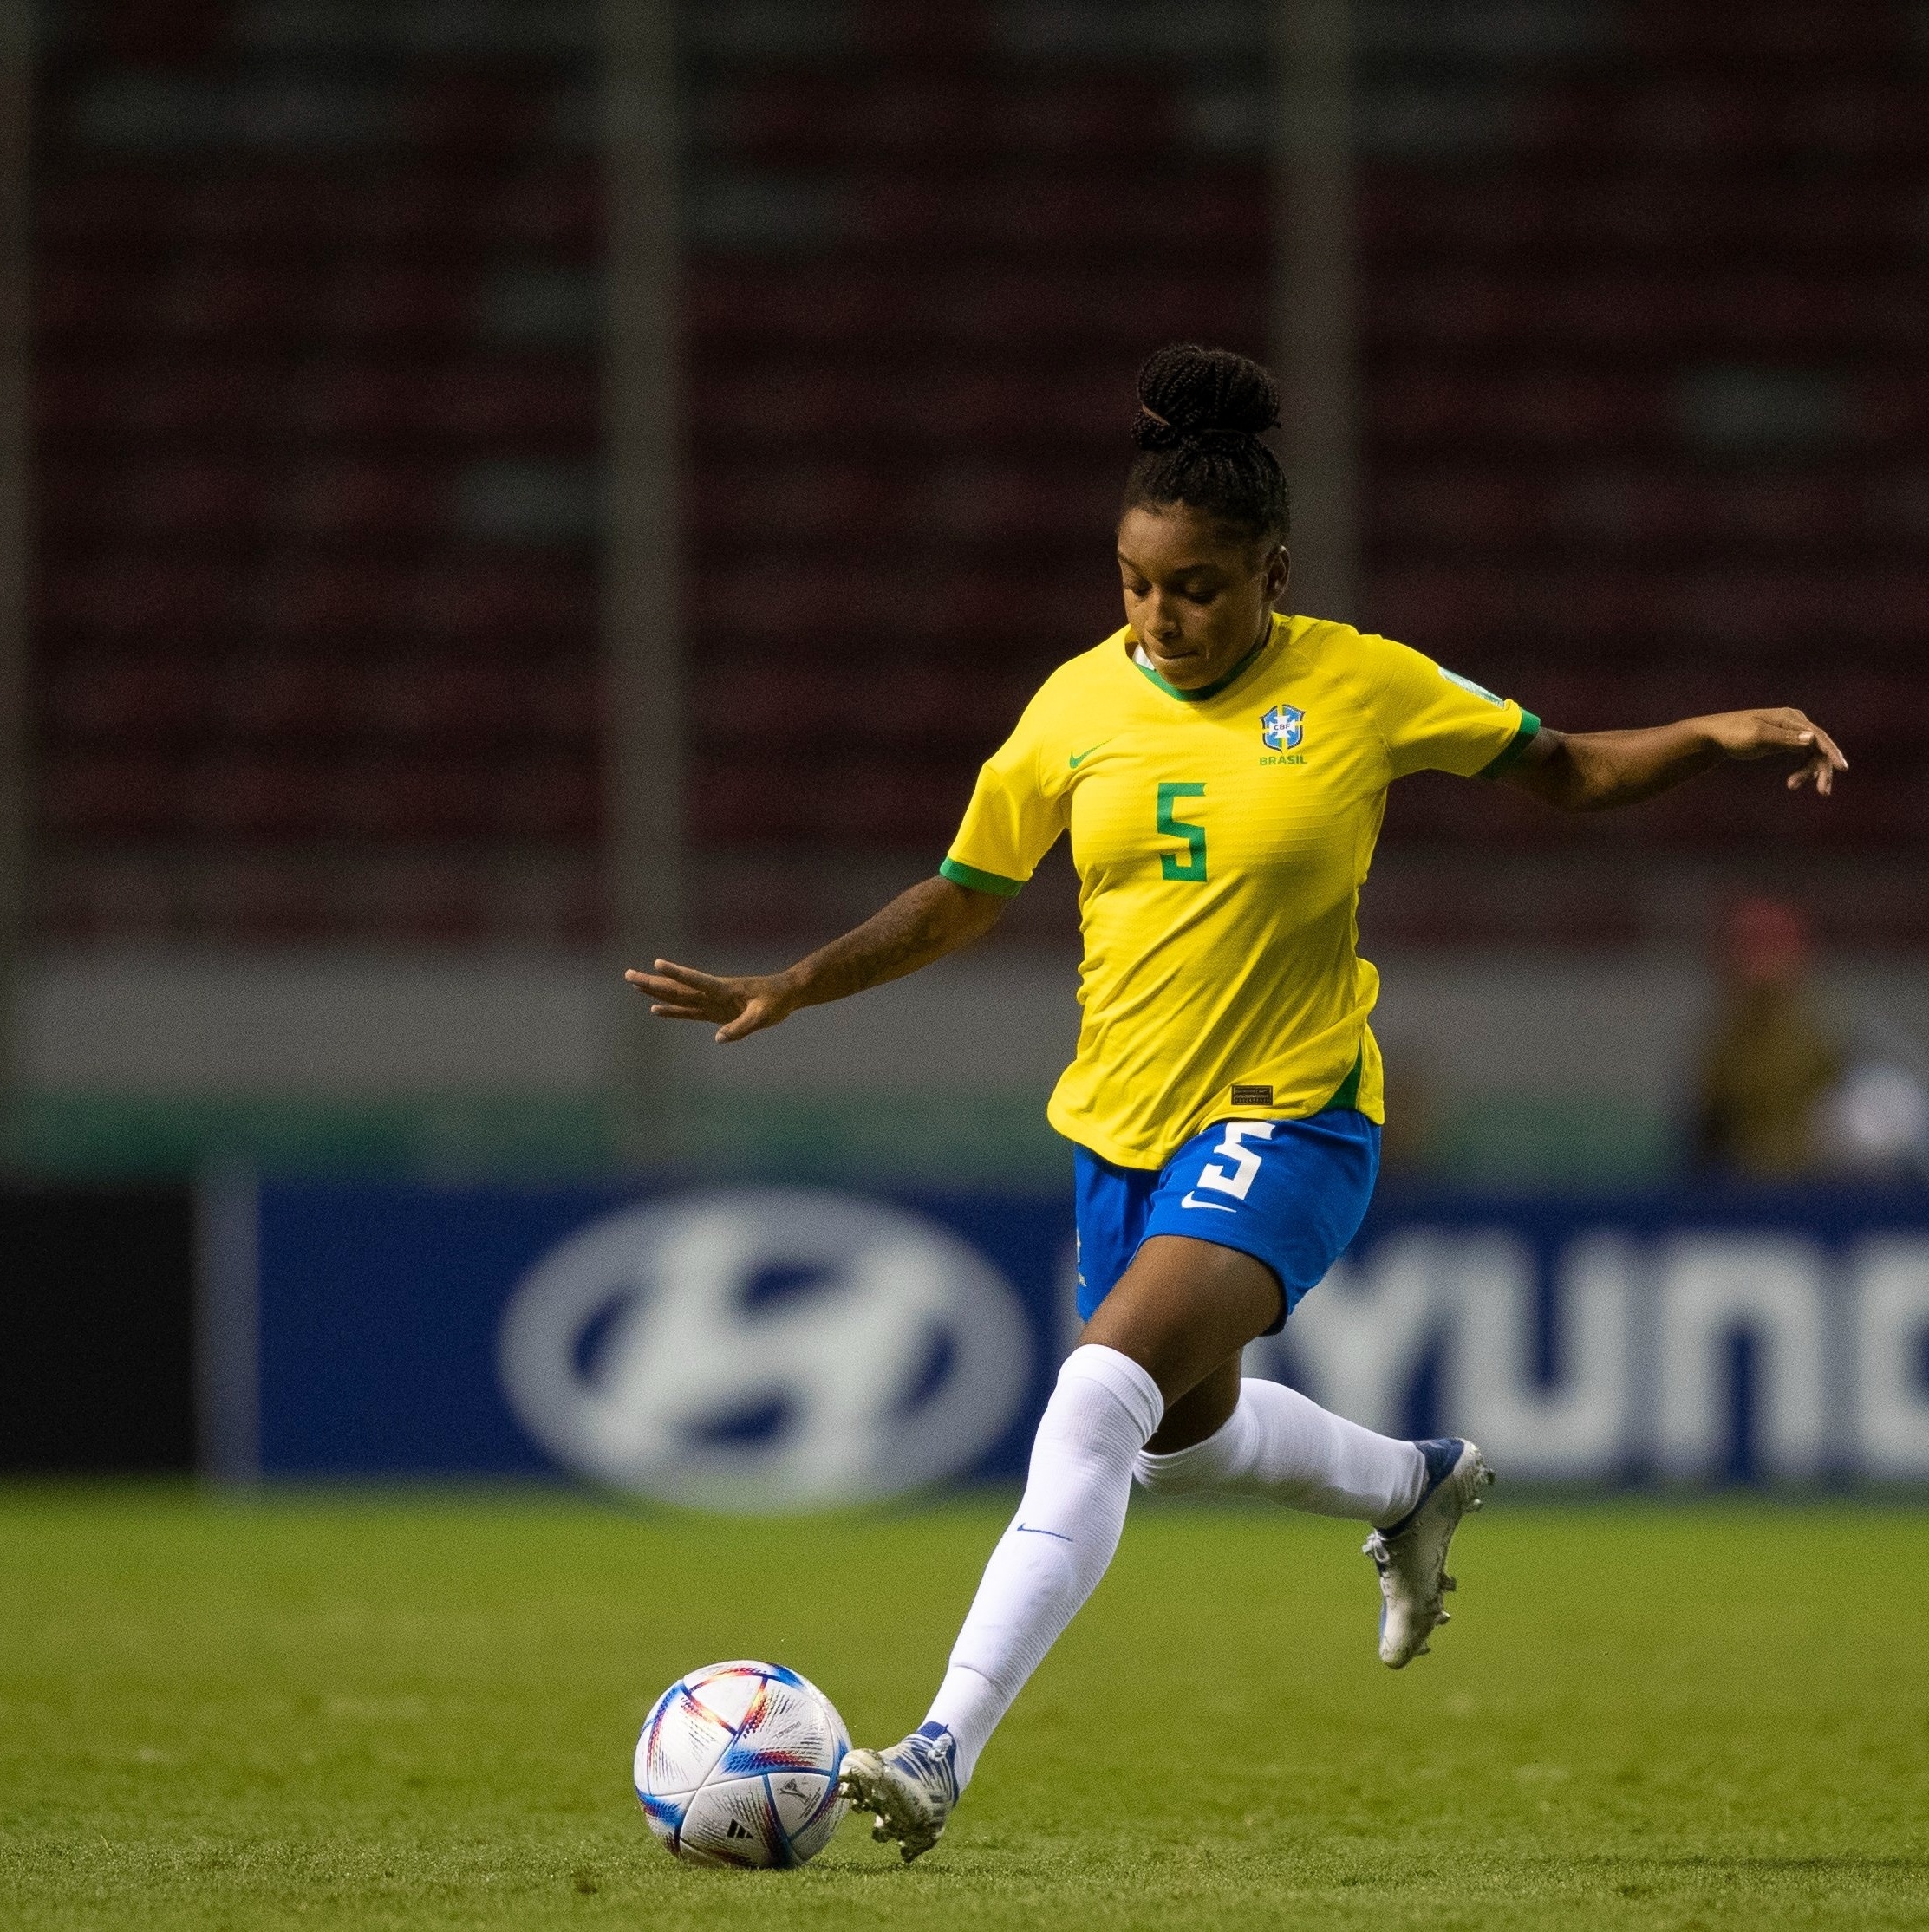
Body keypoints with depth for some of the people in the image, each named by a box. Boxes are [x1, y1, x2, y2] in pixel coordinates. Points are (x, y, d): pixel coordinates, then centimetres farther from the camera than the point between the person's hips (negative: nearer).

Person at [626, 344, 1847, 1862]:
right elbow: (963, 899, 10)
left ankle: (946, 1750, -28)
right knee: (1185, 1434, 22)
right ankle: (1418, 1484, 54)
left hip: (1285, 1120, -6)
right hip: (1122, 1119, 6)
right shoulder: (1077, 706, -1)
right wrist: (790, 990, -1)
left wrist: (1721, 737, -12)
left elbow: (1571, 771, 4)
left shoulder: (1361, 687, -9)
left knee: (1101, 1395, -25)